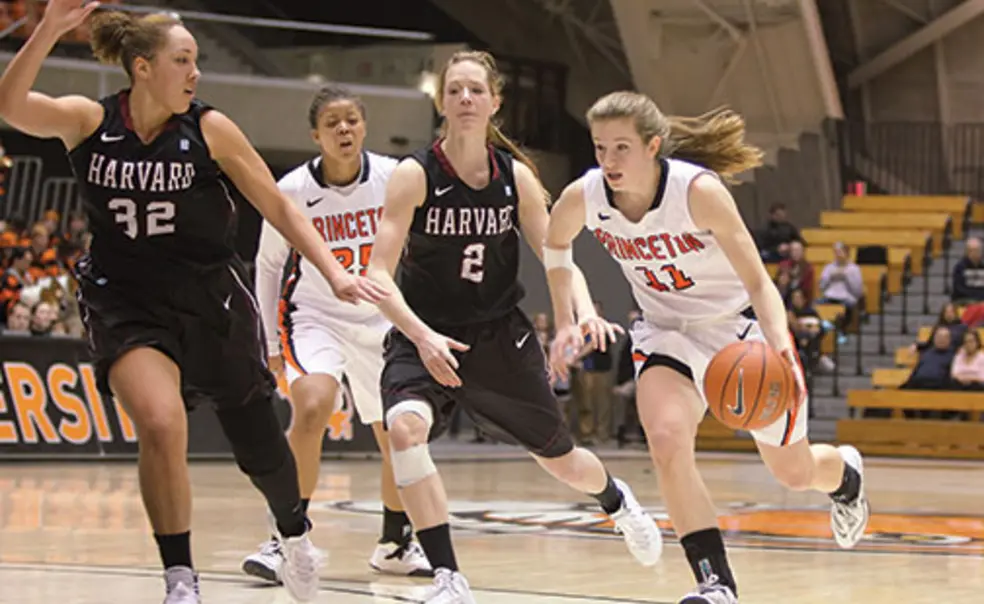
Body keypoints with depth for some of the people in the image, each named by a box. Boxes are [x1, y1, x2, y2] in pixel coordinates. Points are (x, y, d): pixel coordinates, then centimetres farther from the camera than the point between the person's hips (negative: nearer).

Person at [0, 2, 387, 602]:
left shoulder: (209, 130, -8)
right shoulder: (88, 121, -7)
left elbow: (278, 206, -4)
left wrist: (335, 272, -15)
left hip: (212, 301, 1)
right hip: (128, 305, -1)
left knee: (259, 446, 11)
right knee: (161, 424, -27)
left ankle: (296, 534, 44)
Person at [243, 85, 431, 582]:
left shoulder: (395, 178, -13)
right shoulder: (292, 191, -14)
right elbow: (268, 266, 1)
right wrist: (273, 342, 3)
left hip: (381, 319, 3)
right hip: (313, 315, -3)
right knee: (312, 407, -28)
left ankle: (395, 544, 30)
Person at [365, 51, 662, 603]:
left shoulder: (516, 177, -4)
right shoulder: (415, 176, -15)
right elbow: (379, 274, -19)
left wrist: (584, 310, -22)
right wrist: (423, 337, -34)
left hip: (501, 335, 3)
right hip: (426, 338, -3)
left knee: (561, 459, 15)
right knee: (404, 428, -34)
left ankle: (617, 500, 53)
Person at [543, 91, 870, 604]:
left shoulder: (698, 190, -30)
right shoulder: (583, 198, -18)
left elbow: (758, 281, -30)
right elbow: (555, 243, 8)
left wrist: (779, 346, -46)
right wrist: (564, 322, 3)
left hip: (740, 326, -3)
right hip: (668, 333, 3)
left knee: (794, 472, 12)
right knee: (666, 441, -28)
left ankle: (845, 474, 50)